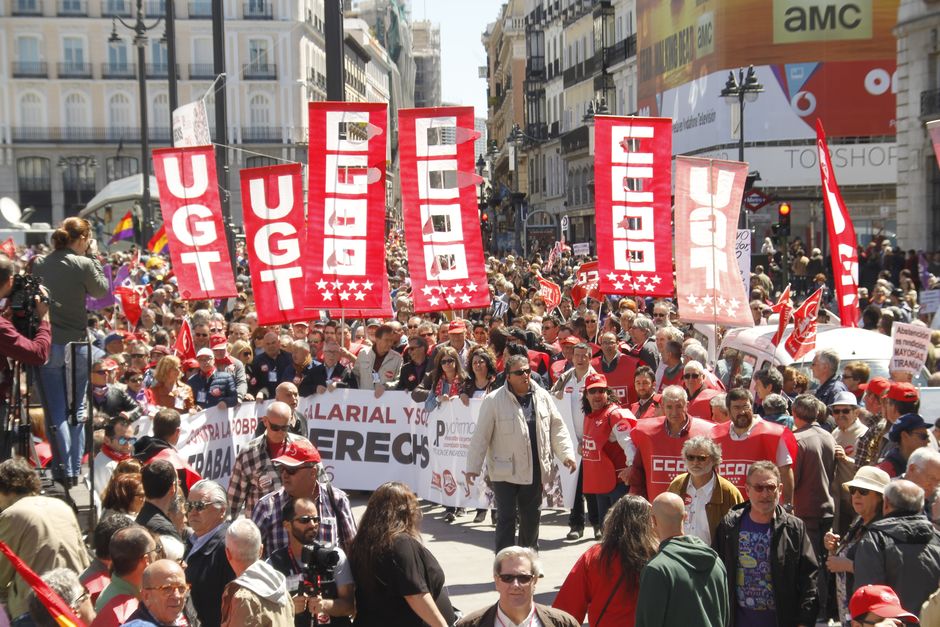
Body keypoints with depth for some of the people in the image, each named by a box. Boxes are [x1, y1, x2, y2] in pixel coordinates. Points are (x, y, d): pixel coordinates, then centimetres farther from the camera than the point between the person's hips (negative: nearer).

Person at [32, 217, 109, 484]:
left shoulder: (38, 264, 0)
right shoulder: (83, 264, -10)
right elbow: (102, 291, 5)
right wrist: (94, 258, 8)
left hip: (47, 345, 1)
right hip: (76, 345, -1)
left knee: (55, 412, 6)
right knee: (77, 409, 13)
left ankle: (63, 471, 3)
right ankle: (75, 469, 15)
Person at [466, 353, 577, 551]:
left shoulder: (542, 397, 5)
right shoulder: (494, 400, -9)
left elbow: (557, 427, 11)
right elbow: (481, 436, -7)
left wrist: (566, 454, 1)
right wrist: (473, 466, -9)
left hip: (534, 471, 4)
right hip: (505, 471, -4)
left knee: (531, 518, 15)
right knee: (506, 519, -2)